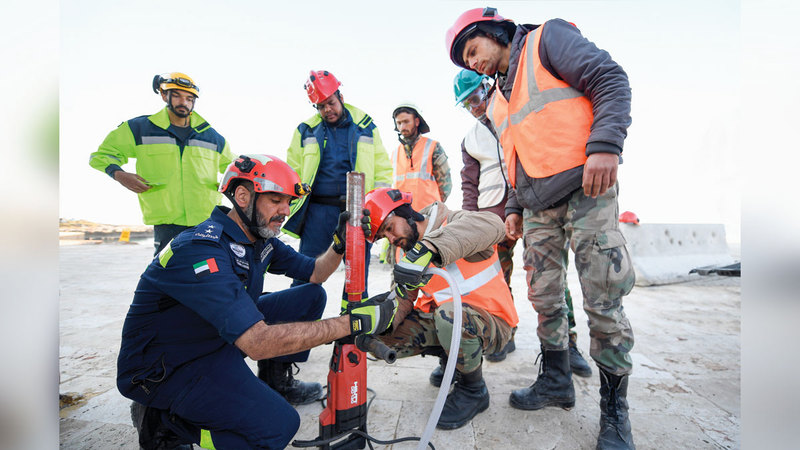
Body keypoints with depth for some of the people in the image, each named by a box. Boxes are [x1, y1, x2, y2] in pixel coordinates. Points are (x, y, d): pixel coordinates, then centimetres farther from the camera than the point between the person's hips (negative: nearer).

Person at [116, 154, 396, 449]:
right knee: (278, 424, -24)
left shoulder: (259, 238, -3)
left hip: (224, 336, 9)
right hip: (166, 369, -8)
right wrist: (355, 322, -38)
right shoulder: (200, 250, -33)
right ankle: (162, 421, -2)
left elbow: (314, 273, 6)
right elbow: (258, 343, -40)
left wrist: (341, 244, -16)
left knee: (311, 296, 1)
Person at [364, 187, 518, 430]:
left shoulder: (455, 224, -17)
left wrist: (428, 247, -50)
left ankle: (473, 390, -8)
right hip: (441, 317, 7)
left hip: (491, 323, -6)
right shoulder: (408, 253, 5)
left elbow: (492, 224, -40)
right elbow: (402, 300, -5)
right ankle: (449, 358, 17)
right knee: (384, 338, -7)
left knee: (450, 313, -38)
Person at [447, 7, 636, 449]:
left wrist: (603, 145, -19)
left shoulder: (547, 39, 6)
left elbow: (610, 80, -5)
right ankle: (556, 381, 25)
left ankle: (614, 410, 10)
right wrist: (514, 207, 17)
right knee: (544, 298, 8)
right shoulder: (498, 102, 24)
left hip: (585, 188, -7)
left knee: (603, 301, -5)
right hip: (539, 207, 7)